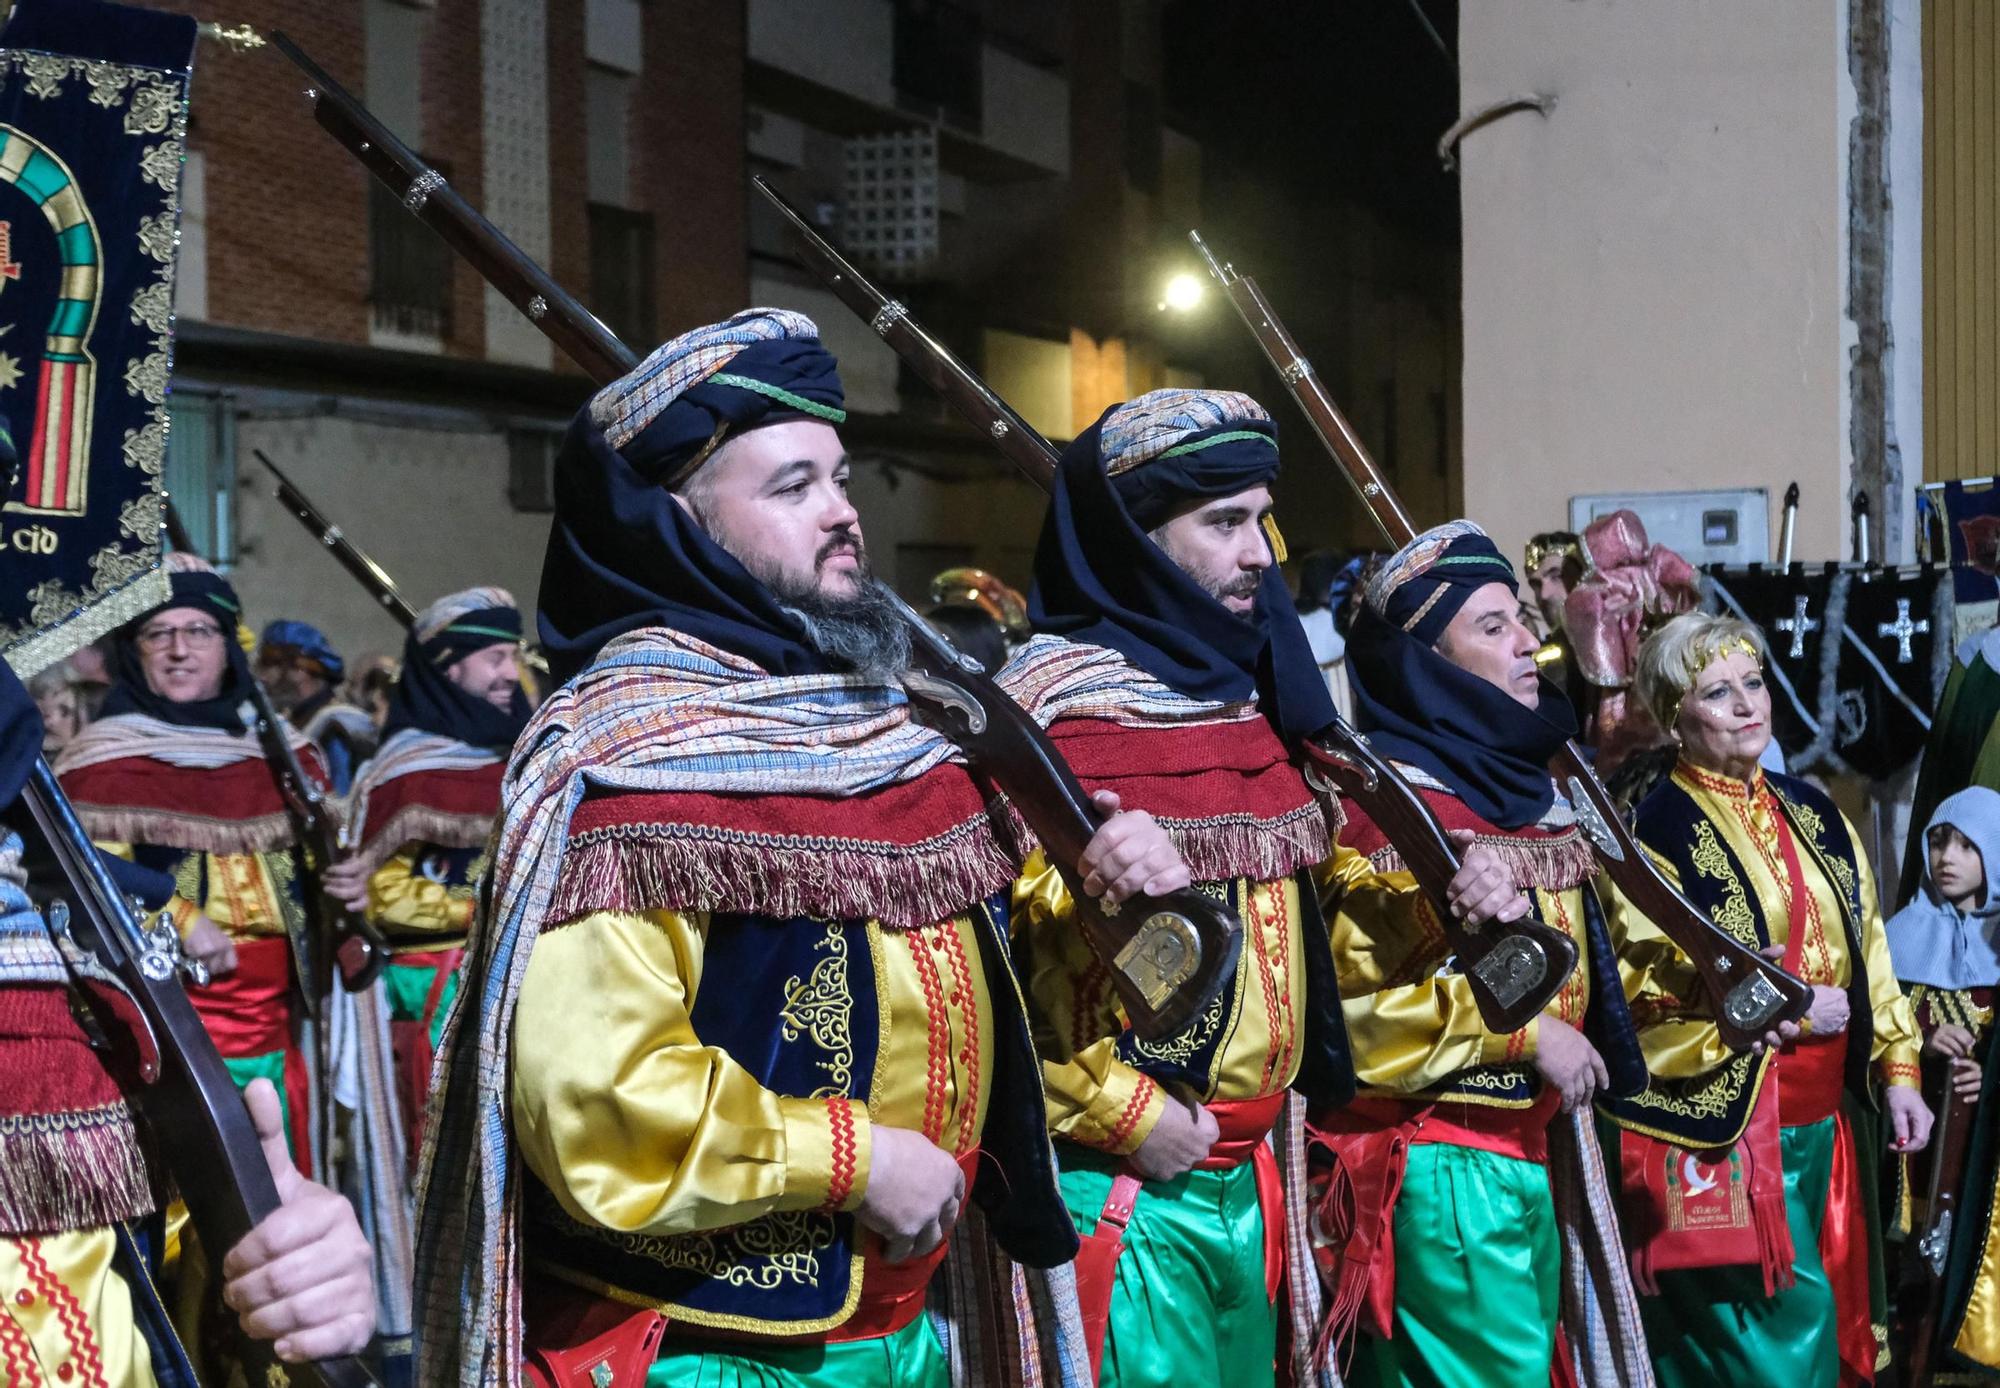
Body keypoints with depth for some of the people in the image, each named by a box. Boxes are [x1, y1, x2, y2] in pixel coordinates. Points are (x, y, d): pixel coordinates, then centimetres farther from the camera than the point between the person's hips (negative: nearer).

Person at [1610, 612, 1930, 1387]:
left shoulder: (1815, 819, 12)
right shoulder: (1654, 834, -8)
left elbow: (1867, 954, 16)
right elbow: (1645, 990, -16)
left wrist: (1896, 1069, 9)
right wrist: (1787, 1012, -17)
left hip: (1822, 1123, 6)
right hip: (1719, 1129, -6)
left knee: (1819, 1321, 11)